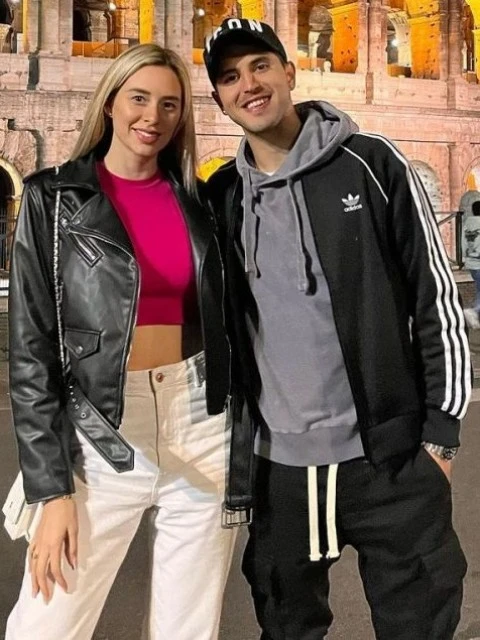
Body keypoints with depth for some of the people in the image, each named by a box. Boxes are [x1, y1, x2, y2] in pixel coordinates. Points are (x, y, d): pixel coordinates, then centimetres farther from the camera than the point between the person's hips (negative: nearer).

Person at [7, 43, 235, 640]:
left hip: (201, 428, 3)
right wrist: (52, 487, -10)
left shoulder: (198, 201, 8)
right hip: (101, 433, -3)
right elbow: (31, 348, -5)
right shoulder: (54, 197, -2)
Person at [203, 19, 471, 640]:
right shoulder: (219, 198, 5)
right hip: (275, 464, 3)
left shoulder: (370, 166, -4)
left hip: (389, 459, -3)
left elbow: (436, 297, -3)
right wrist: (223, 443, 11)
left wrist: (441, 427, -5)